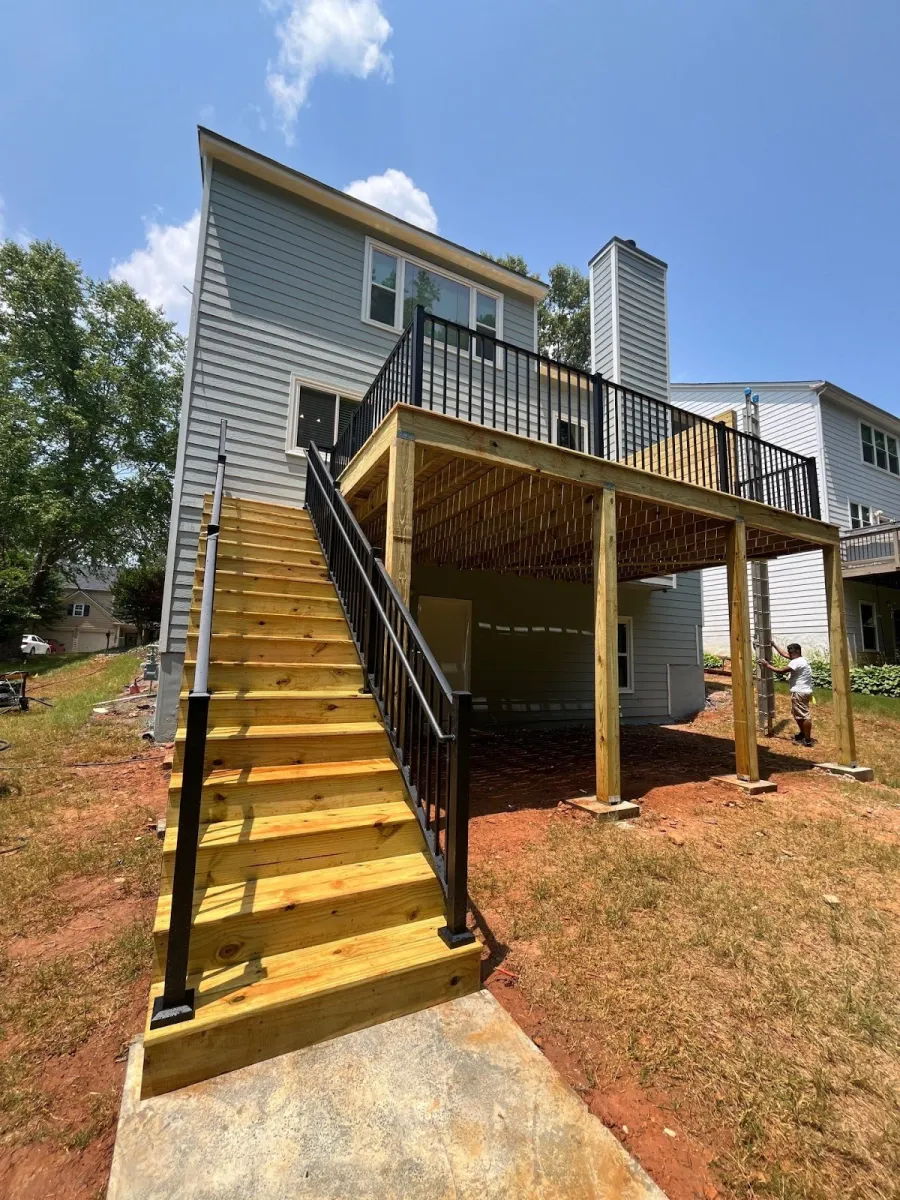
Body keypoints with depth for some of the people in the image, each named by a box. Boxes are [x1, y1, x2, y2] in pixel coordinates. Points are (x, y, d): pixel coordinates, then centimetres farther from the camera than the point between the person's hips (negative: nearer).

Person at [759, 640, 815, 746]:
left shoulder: (797, 662, -20)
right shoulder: (798, 659, 11)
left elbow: (781, 671, -23)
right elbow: (784, 654, 23)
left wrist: (767, 665, -15)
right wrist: (774, 645, 22)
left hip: (800, 693, -11)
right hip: (801, 692, 11)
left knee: (804, 715, -4)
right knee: (796, 713, 22)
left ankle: (808, 740, 1)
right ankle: (803, 733, 35)